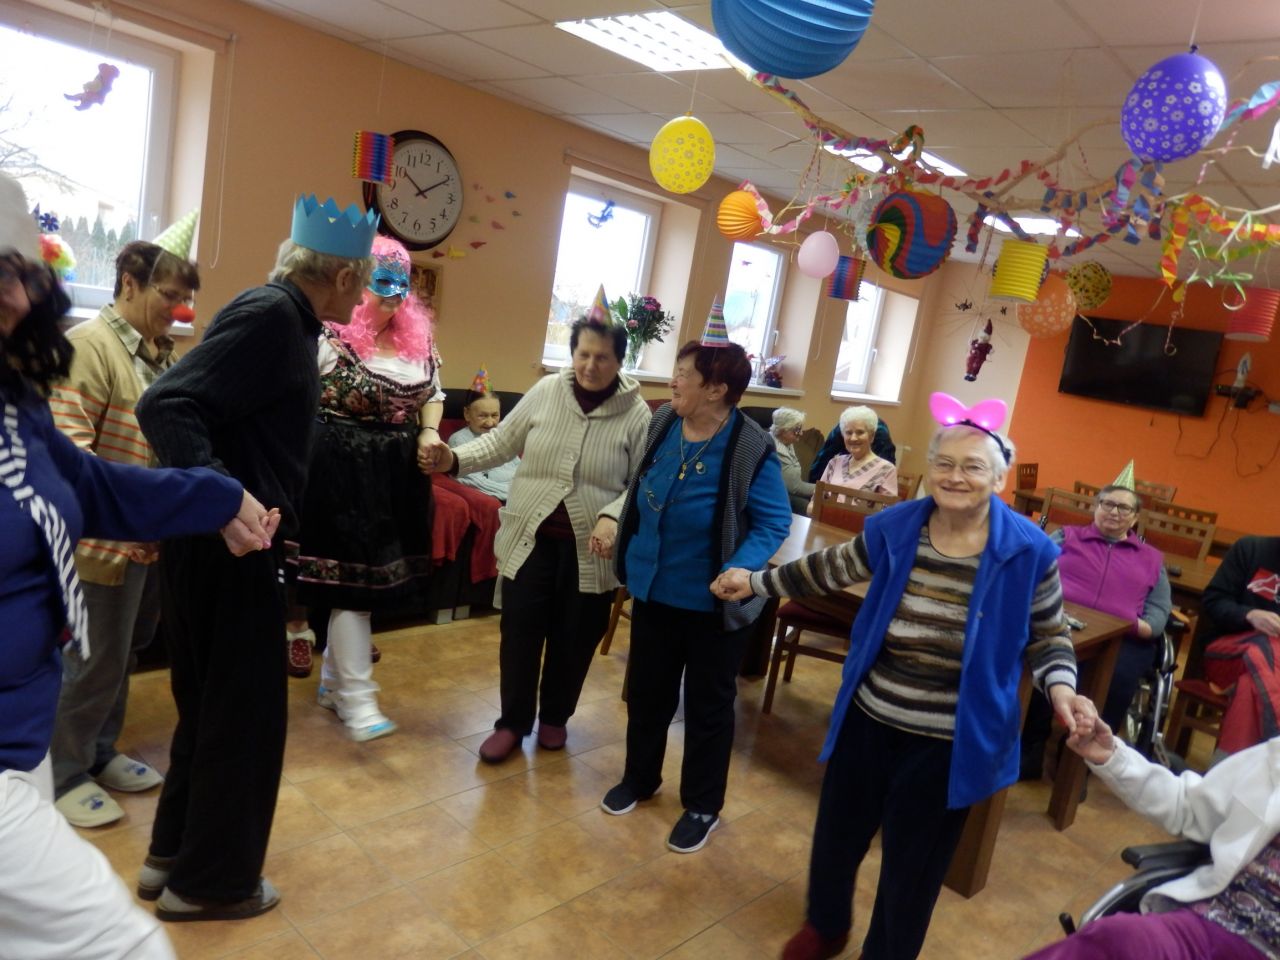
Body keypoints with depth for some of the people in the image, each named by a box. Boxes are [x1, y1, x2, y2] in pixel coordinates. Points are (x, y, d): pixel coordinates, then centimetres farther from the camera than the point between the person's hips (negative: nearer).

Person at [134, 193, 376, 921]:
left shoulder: (284, 317, 11)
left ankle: (175, 855, 36)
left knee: (212, 704, 20)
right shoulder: (270, 314, -18)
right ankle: (209, 881, 23)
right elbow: (166, 405, -27)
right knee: (243, 715, 5)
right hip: (228, 552, -10)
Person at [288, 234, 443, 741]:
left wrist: (429, 434, 1)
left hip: (398, 476, 7)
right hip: (346, 471, -7)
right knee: (354, 577, -4)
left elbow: (434, 395, 20)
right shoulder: (331, 335, -10)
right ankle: (356, 698, 7)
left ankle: (333, 679, 32)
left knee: (374, 577, 14)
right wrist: (305, 459, -18)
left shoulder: (419, 340, 8)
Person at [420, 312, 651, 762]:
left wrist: (612, 517, -22)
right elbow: (502, 441, 3)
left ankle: (555, 717, 37)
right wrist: (455, 459, -12)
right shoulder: (545, 392, -4)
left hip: (590, 548, -1)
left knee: (574, 639, 14)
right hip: (531, 538, 1)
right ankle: (512, 722, 27)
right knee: (520, 633, 8)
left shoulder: (636, 413, -9)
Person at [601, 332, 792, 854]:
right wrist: (619, 533, 7)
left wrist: (742, 570, -31)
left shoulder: (752, 450, -22)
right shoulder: (662, 424, -5)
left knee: (708, 705, 13)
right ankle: (639, 778, 44)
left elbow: (774, 523, -17)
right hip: (654, 590, 6)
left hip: (714, 603, -5)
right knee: (646, 691, 20)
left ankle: (702, 806, 33)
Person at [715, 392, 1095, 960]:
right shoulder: (893, 528, -7)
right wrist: (756, 582, 10)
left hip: (948, 743, -3)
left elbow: (1048, 637, -2)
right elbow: (831, 568, 9)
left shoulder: (1027, 552, -14)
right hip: (868, 721, 3)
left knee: (911, 866, 14)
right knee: (836, 833, 20)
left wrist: (1061, 689, -21)